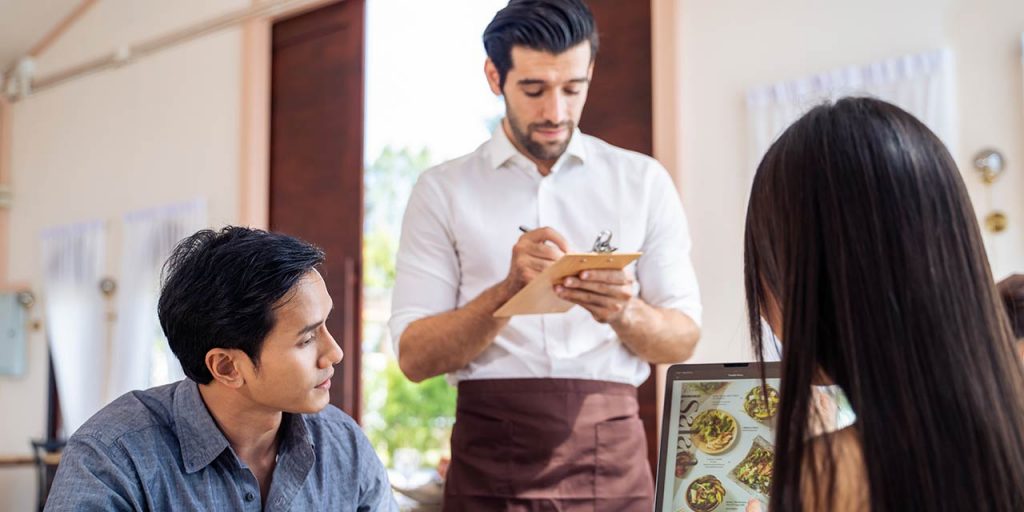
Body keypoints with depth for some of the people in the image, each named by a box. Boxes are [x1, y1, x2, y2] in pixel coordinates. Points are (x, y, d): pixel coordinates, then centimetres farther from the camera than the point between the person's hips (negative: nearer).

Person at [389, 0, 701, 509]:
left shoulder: (643, 181, 4)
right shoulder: (443, 190, 1)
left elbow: (683, 337, 4)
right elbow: (413, 355, -5)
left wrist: (624, 312, -17)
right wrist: (510, 290, -20)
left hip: (612, 452, 2)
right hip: (490, 454, -1)